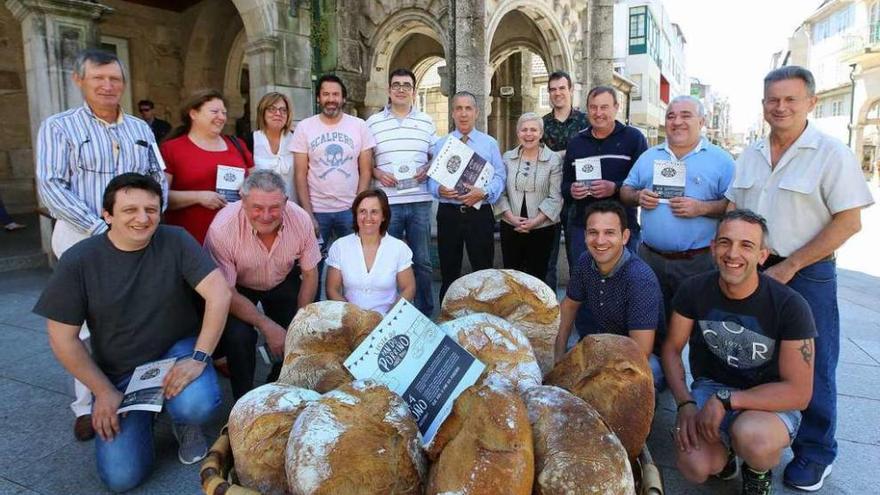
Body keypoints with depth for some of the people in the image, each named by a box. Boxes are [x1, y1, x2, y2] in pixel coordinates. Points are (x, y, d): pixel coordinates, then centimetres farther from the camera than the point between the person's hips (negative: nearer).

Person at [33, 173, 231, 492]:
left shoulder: (176, 241, -12)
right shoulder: (78, 261, -10)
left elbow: (218, 294, -22)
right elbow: (63, 338, -5)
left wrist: (199, 358, -28)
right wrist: (104, 392, -6)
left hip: (177, 351, -1)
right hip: (119, 373, 1)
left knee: (198, 406, -33)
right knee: (122, 477, -9)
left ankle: (183, 421, 6)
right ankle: (145, 413, 23)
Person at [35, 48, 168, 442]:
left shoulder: (141, 129, 14)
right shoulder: (58, 127, 1)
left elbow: (159, 178, 12)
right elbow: (51, 187, -8)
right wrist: (100, 228, -16)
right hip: (83, 237, -3)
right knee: (90, 322, 0)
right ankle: (86, 406, 15)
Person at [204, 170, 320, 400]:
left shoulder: (301, 219, -24)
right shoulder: (222, 228, -33)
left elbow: (310, 274, -9)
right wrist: (267, 326, -30)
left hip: (284, 283, 3)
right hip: (237, 288, -2)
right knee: (239, 335, -27)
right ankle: (244, 399, 2)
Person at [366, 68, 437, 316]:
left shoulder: (426, 121, 11)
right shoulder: (373, 122, 5)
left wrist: (428, 170, -5)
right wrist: (376, 173, -11)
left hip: (420, 201, 1)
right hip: (386, 202, -1)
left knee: (422, 261, 7)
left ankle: (425, 313, 21)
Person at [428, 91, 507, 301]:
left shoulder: (490, 143, 6)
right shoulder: (440, 144, 10)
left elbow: (499, 177, -1)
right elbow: (431, 178, 6)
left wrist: (484, 193, -19)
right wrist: (439, 189, -16)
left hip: (479, 213, -1)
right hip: (448, 213, 1)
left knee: (483, 271, 2)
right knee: (449, 272, 10)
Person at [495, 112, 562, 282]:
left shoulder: (553, 160, -2)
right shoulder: (507, 158, 6)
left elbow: (555, 197, -7)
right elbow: (500, 192, 3)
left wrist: (535, 221, -15)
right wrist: (511, 217, -10)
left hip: (542, 228, -2)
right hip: (510, 228, 2)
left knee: (536, 277, 7)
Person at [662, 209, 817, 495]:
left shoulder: (790, 306, -19)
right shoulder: (694, 290, -11)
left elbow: (798, 393, -18)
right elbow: (672, 349, -1)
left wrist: (725, 400, -26)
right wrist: (685, 403, -16)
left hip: (770, 400, -1)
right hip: (710, 386, 2)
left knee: (751, 436, -37)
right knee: (694, 467, -25)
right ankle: (723, 450, 14)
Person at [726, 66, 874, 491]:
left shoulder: (831, 153, -9)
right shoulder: (751, 155, 8)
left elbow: (849, 221, -13)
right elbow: (732, 209, 15)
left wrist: (788, 266, -16)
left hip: (806, 274, -5)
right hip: (752, 270, 5)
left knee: (811, 370, 6)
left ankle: (814, 455, 25)